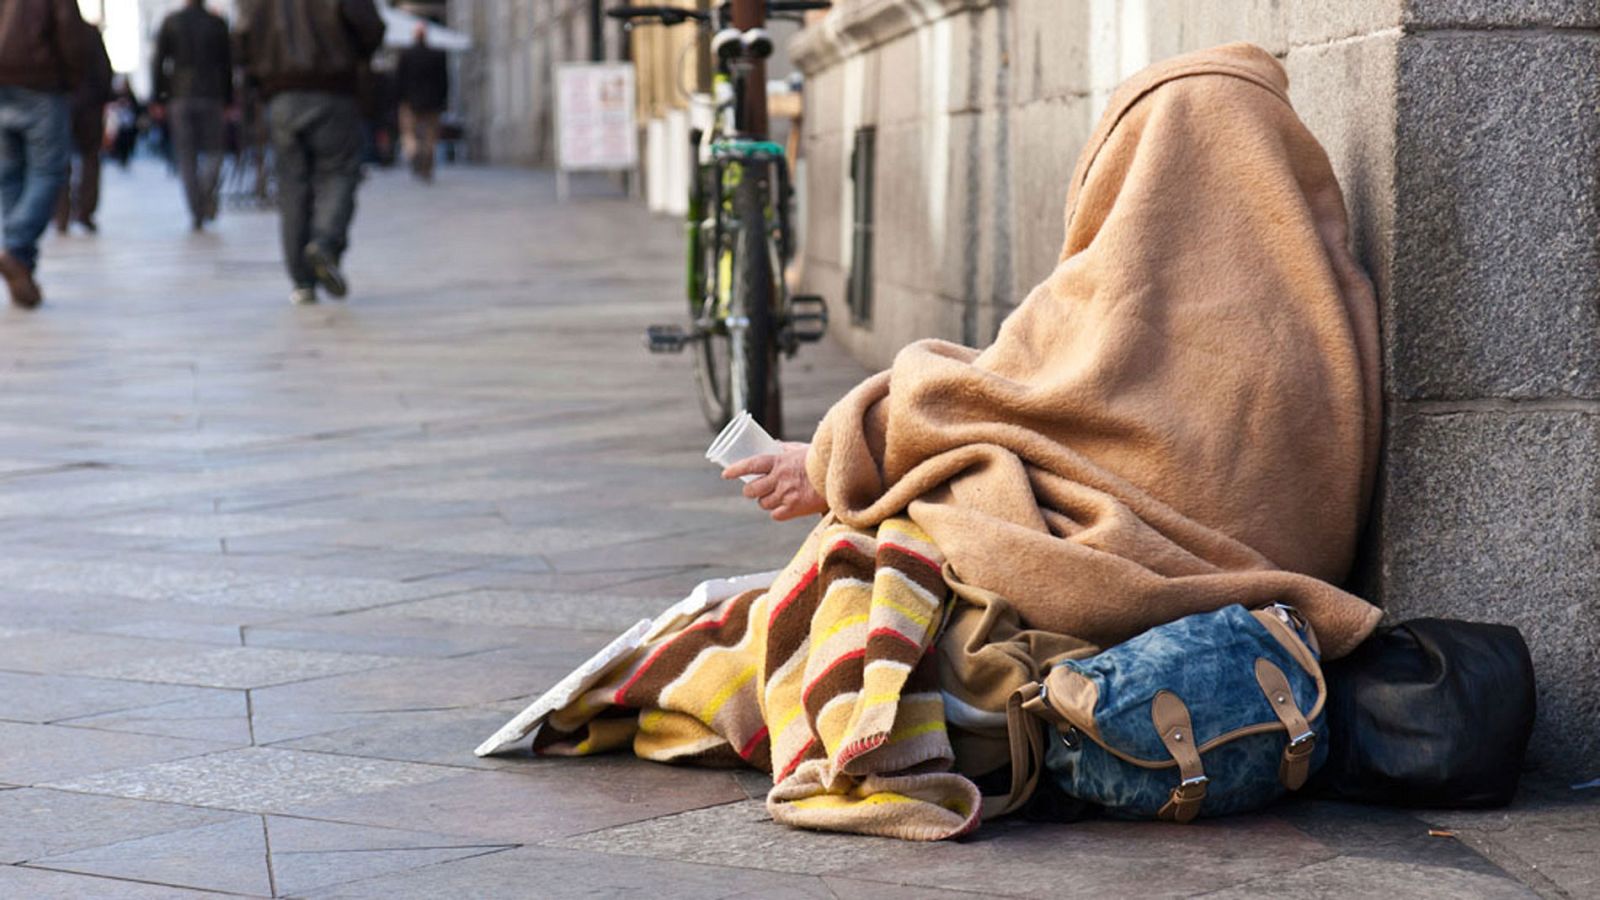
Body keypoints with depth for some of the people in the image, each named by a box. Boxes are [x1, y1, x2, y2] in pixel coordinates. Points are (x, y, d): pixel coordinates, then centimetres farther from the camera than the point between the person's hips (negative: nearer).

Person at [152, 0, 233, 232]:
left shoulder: (170, 22, 2)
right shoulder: (217, 23, 2)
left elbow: (158, 63, 0)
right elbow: (227, 64, 4)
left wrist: (158, 100, 4)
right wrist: (228, 100, 10)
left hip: (179, 98, 0)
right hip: (212, 96, 0)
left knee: (186, 156, 5)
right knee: (213, 151, 10)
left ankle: (196, 214, 0)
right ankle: (207, 193, -19)